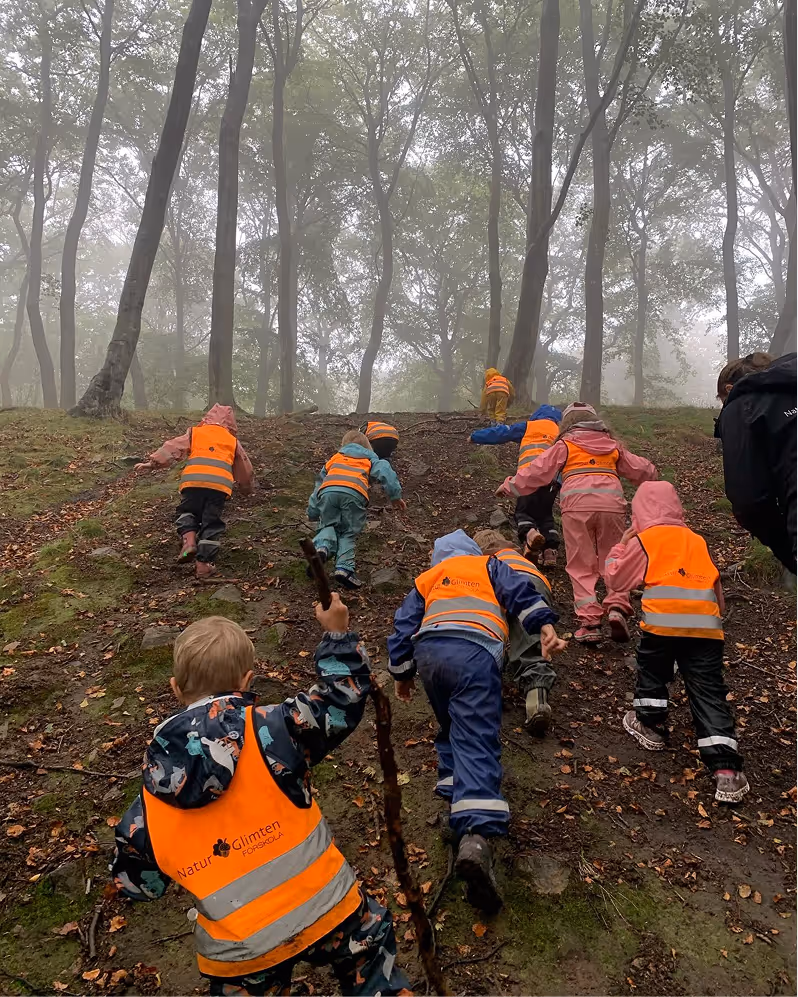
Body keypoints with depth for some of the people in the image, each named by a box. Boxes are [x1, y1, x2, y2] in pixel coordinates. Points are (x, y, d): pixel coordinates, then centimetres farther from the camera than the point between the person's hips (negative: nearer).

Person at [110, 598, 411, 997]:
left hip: (239, 953, 2)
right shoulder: (273, 730, -18)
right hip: (325, 911, -1)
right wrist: (338, 634, -1)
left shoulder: (149, 807, -6)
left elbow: (137, 884, 7)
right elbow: (342, 700, -10)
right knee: (373, 941, 29)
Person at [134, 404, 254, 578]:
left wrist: (152, 463, 10)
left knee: (187, 512, 22)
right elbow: (244, 468, 36)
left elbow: (172, 448, 12)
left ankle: (189, 540, -5)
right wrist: (247, 487, 51)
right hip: (220, 483, 1)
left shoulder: (195, 432, 23)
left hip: (193, 480, 0)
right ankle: (204, 564, 7)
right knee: (212, 523, 10)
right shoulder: (232, 440, 27)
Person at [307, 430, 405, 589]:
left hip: (328, 491, 2)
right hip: (354, 493, -2)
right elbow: (385, 472, 13)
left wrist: (313, 513, 49)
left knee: (328, 525, 22)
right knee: (348, 533, 11)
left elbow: (319, 482, 43)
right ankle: (344, 567, -10)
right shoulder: (369, 458, 34)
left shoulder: (334, 458, 41)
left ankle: (322, 546, -9)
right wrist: (395, 496, 7)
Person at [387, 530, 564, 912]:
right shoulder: (488, 565, 27)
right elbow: (520, 592, 9)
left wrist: (401, 672, 35)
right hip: (474, 653, -3)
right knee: (476, 742, -14)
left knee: (452, 730, 25)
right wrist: (545, 625, -2)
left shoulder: (425, 580, 32)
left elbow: (404, 627, 28)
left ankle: (453, 791, 11)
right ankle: (476, 834, -31)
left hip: (427, 651, 4)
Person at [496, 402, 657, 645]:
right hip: (611, 503, 2)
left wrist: (508, 486, 29)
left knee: (581, 566, 3)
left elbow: (536, 472, 16)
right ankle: (617, 607, -10)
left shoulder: (564, 446, 17)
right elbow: (641, 469, 35)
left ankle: (589, 622, -5)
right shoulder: (613, 445, 25)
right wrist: (652, 472, 58)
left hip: (577, 504, -2)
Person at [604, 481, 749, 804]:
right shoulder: (698, 541, 23)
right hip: (706, 625, 4)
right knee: (709, 691, 3)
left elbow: (615, 577, 16)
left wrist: (621, 544, 27)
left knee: (651, 671, 24)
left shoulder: (644, 539, 10)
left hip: (663, 620, -3)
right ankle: (726, 769, -3)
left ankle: (651, 725, 35)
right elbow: (716, 584, 27)